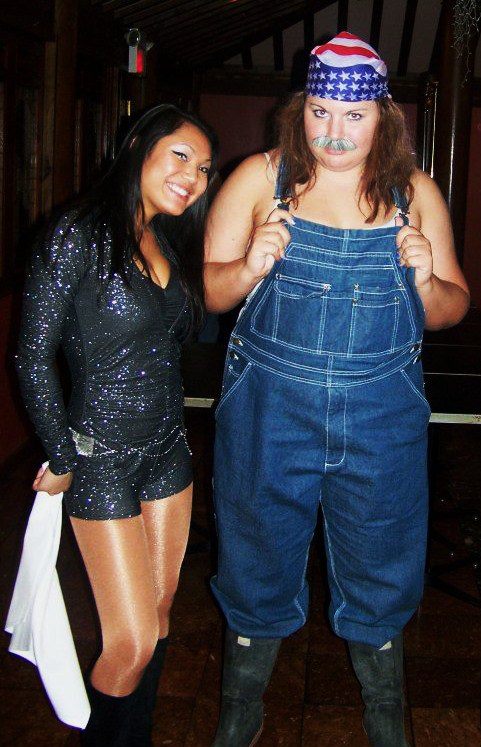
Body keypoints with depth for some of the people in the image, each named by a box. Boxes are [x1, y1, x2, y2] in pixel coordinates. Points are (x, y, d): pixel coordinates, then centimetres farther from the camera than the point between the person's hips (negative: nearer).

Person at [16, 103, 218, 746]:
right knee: (132, 642, -3)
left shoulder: (171, 241, 6)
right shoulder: (78, 237, -16)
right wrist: (62, 460, -8)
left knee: (159, 614, 16)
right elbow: (34, 356, -13)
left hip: (168, 450, 7)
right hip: (102, 458, -7)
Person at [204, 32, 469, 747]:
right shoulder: (259, 177, -1)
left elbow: (452, 309, 7)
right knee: (258, 566, 14)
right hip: (268, 411, -1)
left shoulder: (416, 192, 4)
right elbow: (206, 290, -2)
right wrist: (251, 267, -23)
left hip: (382, 419, 1)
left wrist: (428, 282, -15)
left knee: (380, 578, 14)